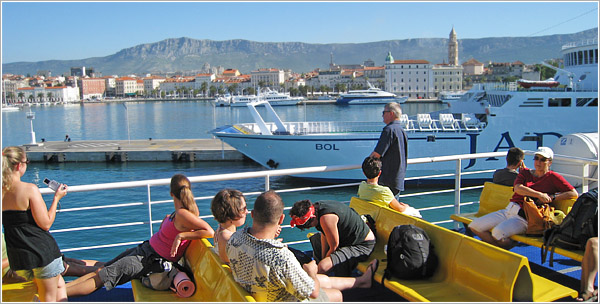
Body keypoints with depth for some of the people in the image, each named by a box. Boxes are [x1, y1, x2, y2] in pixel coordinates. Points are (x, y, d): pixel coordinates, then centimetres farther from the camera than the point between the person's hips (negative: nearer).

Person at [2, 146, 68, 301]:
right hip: (42, 251, -6)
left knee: (59, 283, 25)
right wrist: (56, 198, -6)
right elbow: (46, 224, -16)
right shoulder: (29, 189, -17)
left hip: (16, 256, 6)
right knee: (49, 298, 9)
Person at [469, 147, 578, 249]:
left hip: (523, 217, -6)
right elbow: (518, 188, -4)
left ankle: (509, 246, -1)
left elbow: (574, 193, -2)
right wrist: (539, 195, -14)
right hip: (508, 210, 7)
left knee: (498, 232, -34)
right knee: (474, 226, -4)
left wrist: (552, 197, -11)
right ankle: (499, 246, 10)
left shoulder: (553, 177, 5)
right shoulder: (525, 172, 17)